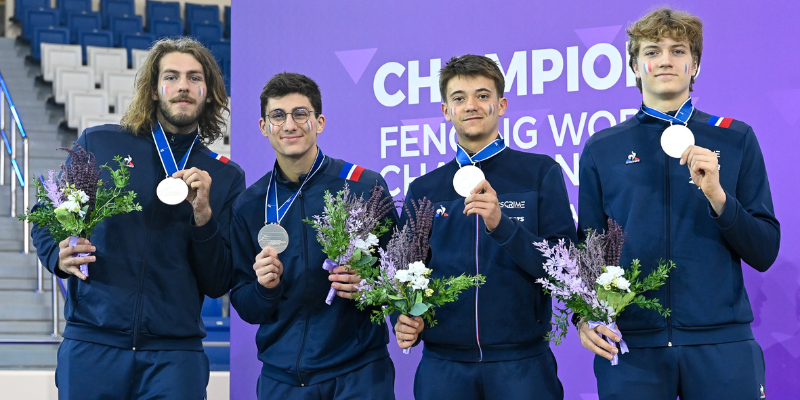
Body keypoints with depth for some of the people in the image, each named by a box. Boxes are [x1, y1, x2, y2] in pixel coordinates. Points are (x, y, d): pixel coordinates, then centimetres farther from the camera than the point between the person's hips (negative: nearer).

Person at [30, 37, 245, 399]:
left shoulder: (227, 177, 9)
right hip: (91, 343, 0)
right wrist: (59, 256, -10)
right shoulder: (98, 144, 6)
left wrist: (203, 215, -9)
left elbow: (218, 285, 6)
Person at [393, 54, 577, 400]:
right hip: (443, 365, 2)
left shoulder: (541, 173, 2)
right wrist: (403, 321, -5)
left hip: (521, 361, -2)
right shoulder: (423, 190, 10)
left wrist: (502, 225, -19)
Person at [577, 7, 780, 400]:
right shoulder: (602, 149, 9)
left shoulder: (735, 139, 8)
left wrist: (717, 195, -11)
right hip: (630, 347, 0)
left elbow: (764, 253, 4)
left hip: (721, 342, 0)